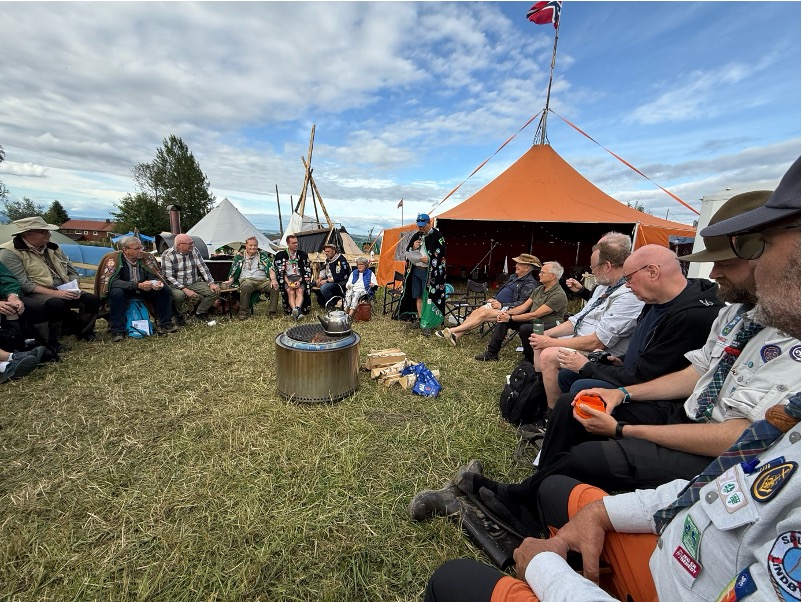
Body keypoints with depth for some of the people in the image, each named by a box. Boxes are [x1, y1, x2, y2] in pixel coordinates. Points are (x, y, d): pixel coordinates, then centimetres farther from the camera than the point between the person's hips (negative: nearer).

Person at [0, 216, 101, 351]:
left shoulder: (52, 248, 10)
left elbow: (72, 271, 15)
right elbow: (22, 284, -18)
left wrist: (74, 288, -4)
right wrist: (54, 293, -24)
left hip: (64, 292, 7)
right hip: (35, 295, -6)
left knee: (92, 299, -13)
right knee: (55, 304, -37)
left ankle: (84, 332, 7)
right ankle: (49, 343, -17)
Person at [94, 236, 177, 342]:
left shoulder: (146, 257, -8)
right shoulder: (113, 258, -19)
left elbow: (155, 275, -1)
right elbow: (112, 281, -27)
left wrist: (158, 283, -27)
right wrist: (138, 285, -39)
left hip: (142, 290, 4)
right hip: (124, 290, -4)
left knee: (164, 289, -15)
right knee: (117, 292, -35)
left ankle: (165, 324, -7)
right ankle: (117, 331, -26)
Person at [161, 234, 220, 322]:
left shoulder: (194, 251, -1)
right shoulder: (167, 255, -13)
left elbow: (203, 268, 1)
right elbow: (168, 277, -17)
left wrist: (211, 283, -10)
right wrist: (185, 289, -28)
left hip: (195, 283, 5)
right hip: (176, 285, -4)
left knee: (214, 291, -16)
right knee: (178, 295, -37)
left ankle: (199, 312, 8)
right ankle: (179, 315, -3)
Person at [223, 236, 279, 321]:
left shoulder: (263, 255, 17)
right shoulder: (239, 256, 17)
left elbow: (270, 268, 7)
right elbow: (233, 271, 16)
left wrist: (273, 279, -11)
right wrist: (230, 281, -4)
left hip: (263, 280, 1)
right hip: (247, 279, -1)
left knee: (275, 287, -29)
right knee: (246, 287, -38)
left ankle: (272, 311, -19)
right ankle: (244, 312, -23)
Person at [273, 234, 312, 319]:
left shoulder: (303, 254, 11)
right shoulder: (281, 255, 10)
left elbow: (307, 270, 7)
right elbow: (280, 271, 5)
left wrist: (299, 281, -9)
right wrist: (288, 282, -12)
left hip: (300, 278, 0)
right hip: (287, 279, 0)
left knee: (300, 291, -31)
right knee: (291, 292, -30)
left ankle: (296, 309, -54)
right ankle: (297, 312, -50)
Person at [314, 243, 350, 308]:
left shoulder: (341, 260, -19)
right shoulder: (328, 259, 9)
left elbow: (341, 277, -25)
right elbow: (323, 270, 23)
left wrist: (326, 281, -23)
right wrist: (320, 279, 3)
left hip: (341, 283, -9)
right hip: (330, 280, 9)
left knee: (324, 288, -32)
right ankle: (323, 304, 10)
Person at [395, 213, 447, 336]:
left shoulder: (437, 236, -6)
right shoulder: (416, 236, 12)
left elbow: (441, 255, -8)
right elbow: (408, 252, 16)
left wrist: (429, 260, -19)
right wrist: (413, 247, -5)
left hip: (429, 272, -6)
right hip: (415, 270, 6)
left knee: (428, 297, -6)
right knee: (418, 296, 11)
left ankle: (427, 324, -2)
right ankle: (420, 318, 24)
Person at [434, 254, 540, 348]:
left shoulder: (530, 284, -8)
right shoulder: (513, 277, 19)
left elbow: (523, 304, -17)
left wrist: (502, 305, -19)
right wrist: (494, 299, 8)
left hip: (506, 309, -8)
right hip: (497, 303, 8)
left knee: (483, 314, -26)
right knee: (476, 311, -16)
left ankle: (452, 331, -30)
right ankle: (456, 335, -26)